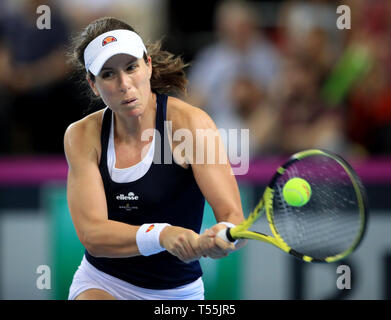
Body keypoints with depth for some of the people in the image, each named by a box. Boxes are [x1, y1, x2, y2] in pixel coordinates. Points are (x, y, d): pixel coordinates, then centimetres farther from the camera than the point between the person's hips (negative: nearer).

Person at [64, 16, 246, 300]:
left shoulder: (191, 123, -13)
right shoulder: (81, 136, -7)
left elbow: (234, 218, -19)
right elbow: (92, 234, -19)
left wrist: (222, 236, -44)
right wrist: (162, 235, -37)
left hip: (177, 293, 2)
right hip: (101, 283, -2)